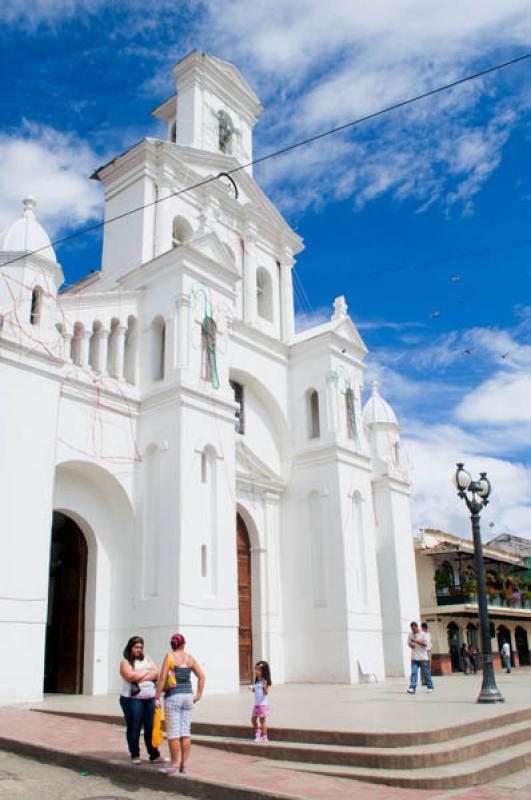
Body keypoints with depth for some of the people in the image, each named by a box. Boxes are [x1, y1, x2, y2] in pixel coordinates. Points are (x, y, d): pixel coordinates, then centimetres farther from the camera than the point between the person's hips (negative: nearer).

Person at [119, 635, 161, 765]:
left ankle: (154, 755, 11)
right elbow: (130, 676, -15)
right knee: (134, 728, 2)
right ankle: (135, 755, 15)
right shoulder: (125, 662, 2)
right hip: (132, 699, -4)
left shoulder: (146, 658, 16)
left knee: (151, 727, 4)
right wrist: (147, 673, -3)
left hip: (150, 698, 4)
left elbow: (156, 673, 5)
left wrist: (141, 677, -9)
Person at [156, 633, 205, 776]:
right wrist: (198, 694, 12)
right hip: (188, 695, 5)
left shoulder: (169, 657, -7)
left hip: (173, 696, -5)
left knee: (173, 732, 0)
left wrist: (157, 697, -7)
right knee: (186, 732, 7)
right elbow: (201, 676, 8)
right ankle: (183, 765, 10)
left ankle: (174, 765, 4)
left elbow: (162, 678, -13)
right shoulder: (190, 658, 7)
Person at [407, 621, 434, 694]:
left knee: (426, 673, 5)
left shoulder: (423, 634, -3)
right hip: (414, 657, 3)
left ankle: (430, 687, 19)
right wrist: (411, 645, -8)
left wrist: (416, 641, -18)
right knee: (413, 673, -6)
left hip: (423, 657, -3)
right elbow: (409, 643, 15)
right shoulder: (410, 635, 9)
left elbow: (425, 644, -11)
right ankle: (412, 688, -10)